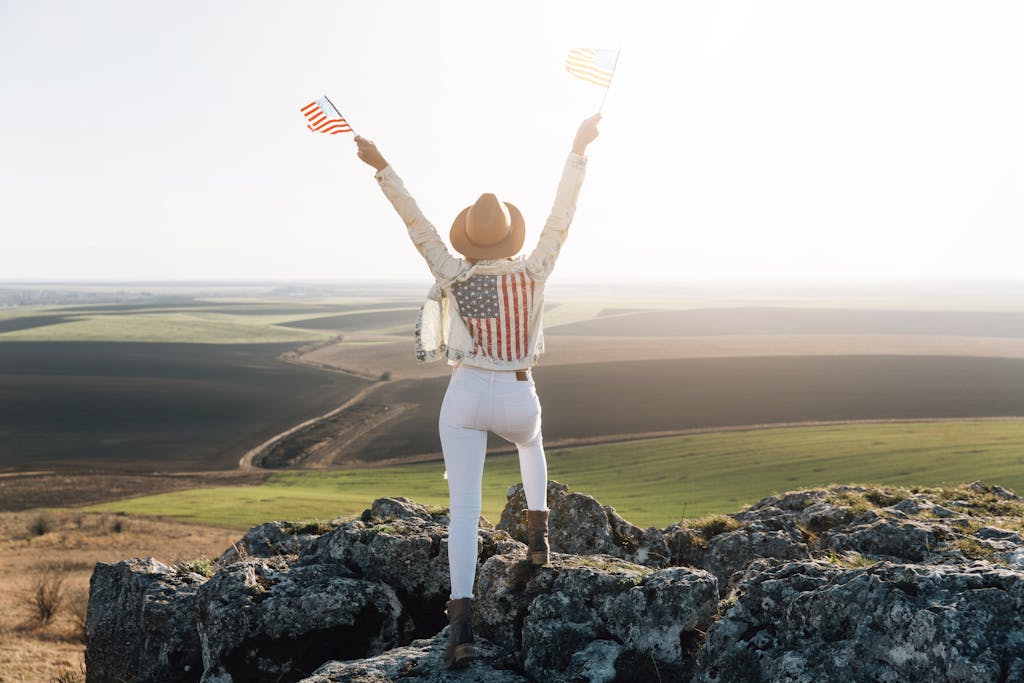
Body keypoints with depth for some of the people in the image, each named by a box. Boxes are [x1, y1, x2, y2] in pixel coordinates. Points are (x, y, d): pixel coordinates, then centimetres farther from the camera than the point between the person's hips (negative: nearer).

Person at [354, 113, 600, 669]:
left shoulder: (453, 276, -9)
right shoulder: (533, 273, -8)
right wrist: (579, 150, 2)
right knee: (530, 444, 39)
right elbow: (562, 215, -4)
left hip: (465, 396, -1)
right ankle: (537, 530, 27)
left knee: (464, 508, -1)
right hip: (518, 397, 1)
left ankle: (461, 618, -13)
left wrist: (381, 168, -5)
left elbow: (416, 222, -8)